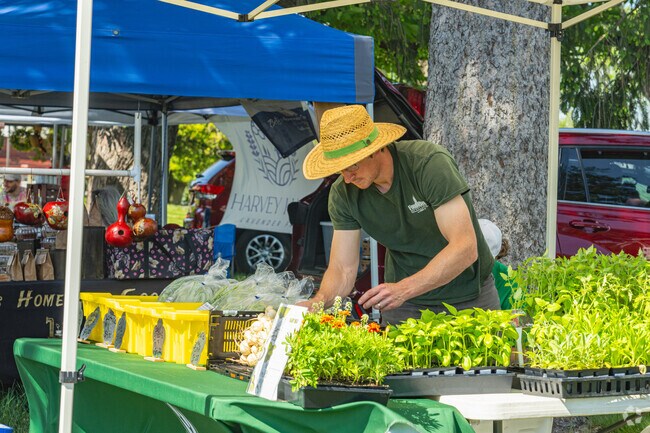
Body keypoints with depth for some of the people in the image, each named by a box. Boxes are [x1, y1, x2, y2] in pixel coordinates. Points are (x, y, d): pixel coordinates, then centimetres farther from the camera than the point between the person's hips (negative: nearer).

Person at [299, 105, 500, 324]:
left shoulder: (430, 163, -27)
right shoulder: (343, 193, -12)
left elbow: (465, 248, -32)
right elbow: (342, 269, -10)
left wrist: (403, 289, -40)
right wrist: (320, 300, -33)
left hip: (469, 296, -3)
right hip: (403, 305, 3)